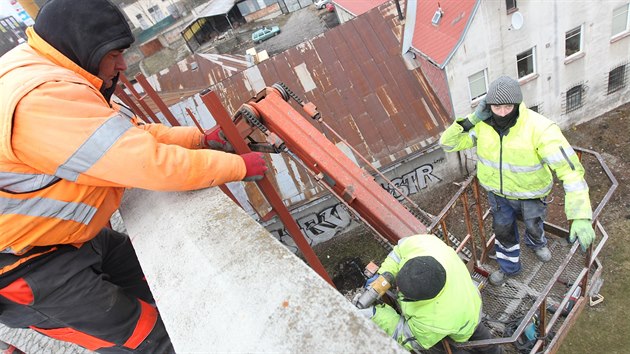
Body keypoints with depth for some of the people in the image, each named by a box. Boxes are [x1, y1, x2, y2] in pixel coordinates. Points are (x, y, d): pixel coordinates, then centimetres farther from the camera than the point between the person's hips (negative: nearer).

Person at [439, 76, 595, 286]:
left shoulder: (539, 128, -35)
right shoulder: (483, 124, -22)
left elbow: (570, 169, -39)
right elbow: (447, 143, -17)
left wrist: (581, 217, -47)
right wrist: (471, 119, -33)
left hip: (530, 193, -2)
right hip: (498, 191, 2)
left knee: (533, 226, 26)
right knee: (503, 230, 21)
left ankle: (536, 243, 65)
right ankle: (509, 267, 51)